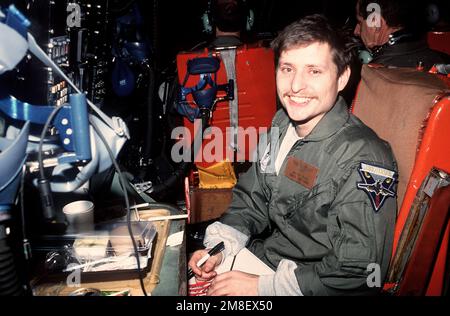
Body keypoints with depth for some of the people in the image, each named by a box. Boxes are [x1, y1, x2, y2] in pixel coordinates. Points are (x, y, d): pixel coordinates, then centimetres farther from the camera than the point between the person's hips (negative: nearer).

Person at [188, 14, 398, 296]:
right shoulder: (283, 123, -1)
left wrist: (262, 287, -20)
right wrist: (219, 249, -7)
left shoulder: (365, 161, -24)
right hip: (258, 256, 7)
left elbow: (356, 273, -22)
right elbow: (252, 199, 9)